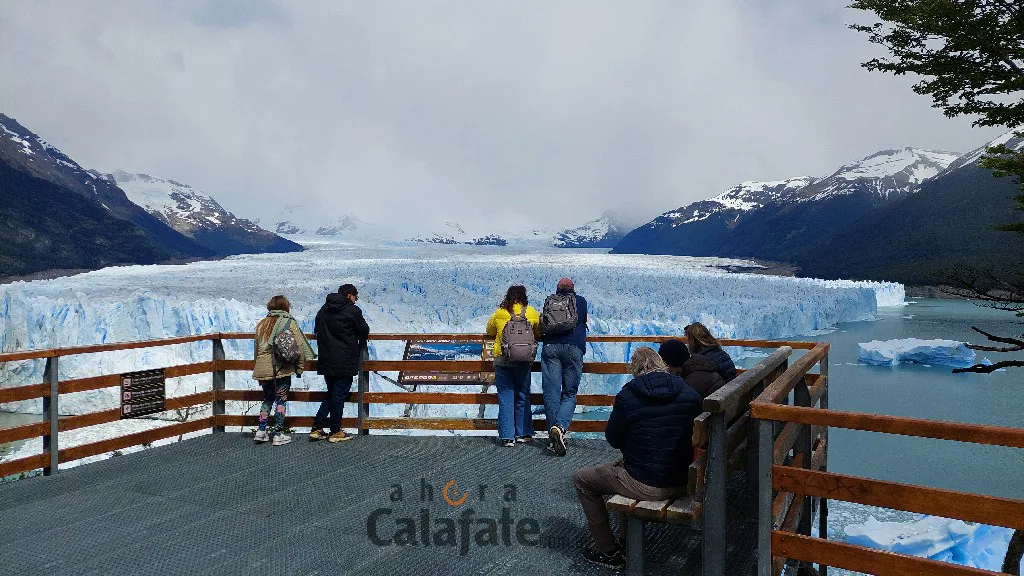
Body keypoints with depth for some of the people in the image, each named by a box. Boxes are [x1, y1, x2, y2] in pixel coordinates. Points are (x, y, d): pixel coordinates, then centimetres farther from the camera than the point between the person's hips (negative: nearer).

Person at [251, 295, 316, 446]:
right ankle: (278, 434, 6)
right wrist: (300, 367, 2)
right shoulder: (290, 323, -4)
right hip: (282, 369, -4)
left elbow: (256, 348, 14)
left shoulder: (261, 324, 9)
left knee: (267, 399, 18)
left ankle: (261, 431, 15)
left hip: (263, 369, 4)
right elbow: (300, 346, -7)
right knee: (281, 400, 5)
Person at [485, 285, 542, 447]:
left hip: (501, 359, 0)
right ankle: (523, 433, 18)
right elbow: (540, 333, 10)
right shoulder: (531, 312, 4)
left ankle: (507, 437, 1)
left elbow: (489, 331, 20)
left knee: (505, 398, 3)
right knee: (522, 397, 13)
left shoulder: (499, 313, 6)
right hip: (523, 361, 0)